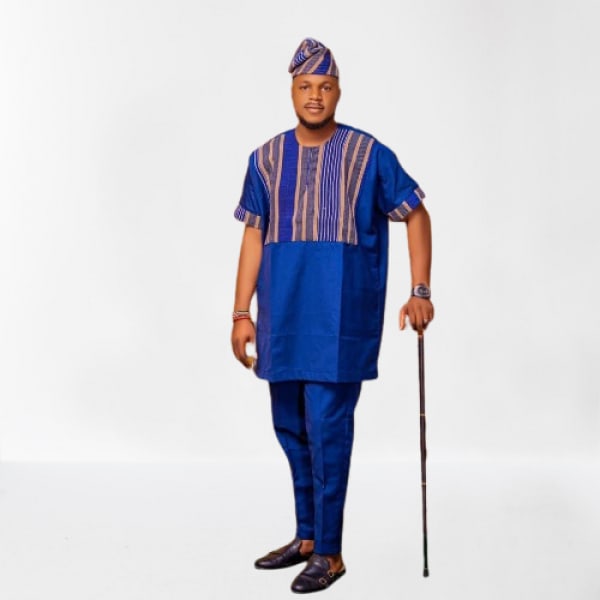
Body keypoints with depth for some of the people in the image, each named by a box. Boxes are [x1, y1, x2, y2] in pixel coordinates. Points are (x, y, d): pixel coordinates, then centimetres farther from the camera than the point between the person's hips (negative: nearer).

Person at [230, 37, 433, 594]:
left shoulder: (369, 155, -3)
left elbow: (416, 215, 4)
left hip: (340, 319, -4)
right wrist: (242, 313, 5)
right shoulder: (266, 159, 7)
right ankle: (306, 535, 29)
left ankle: (328, 553, 8)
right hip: (282, 319, 5)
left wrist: (421, 291, -5)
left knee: (328, 431, -5)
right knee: (290, 428, 13)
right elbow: (254, 237, 9)